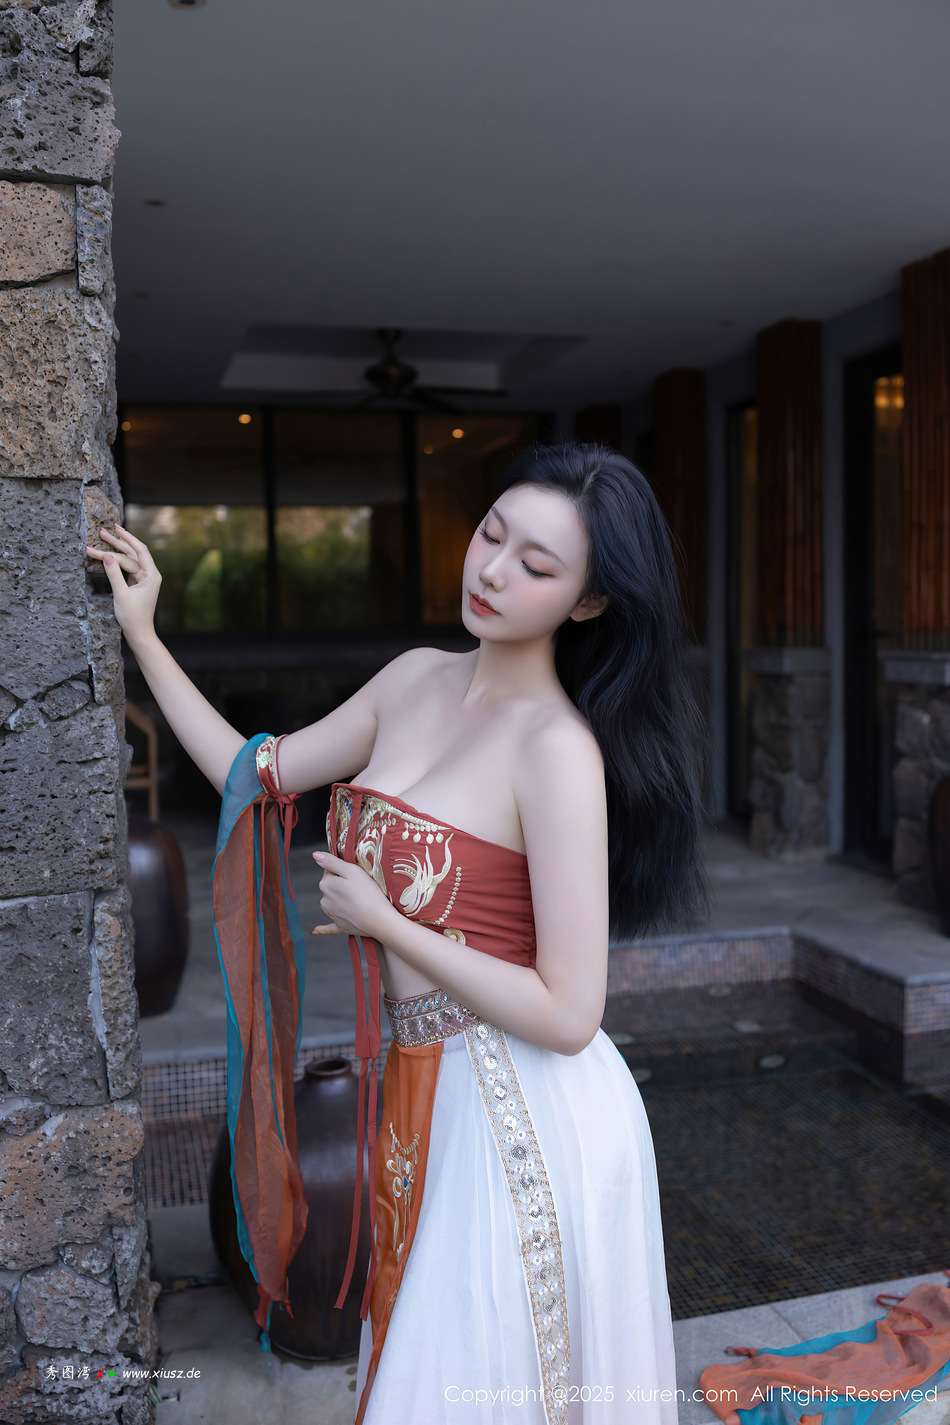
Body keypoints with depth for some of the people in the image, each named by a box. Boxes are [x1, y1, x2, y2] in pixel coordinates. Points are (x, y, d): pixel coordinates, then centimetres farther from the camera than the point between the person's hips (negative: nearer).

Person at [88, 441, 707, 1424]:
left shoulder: (560, 749, -22)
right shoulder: (416, 680, 2)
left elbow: (567, 1014, -22)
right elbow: (258, 772, 11)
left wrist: (378, 919, -17)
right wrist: (142, 635, 12)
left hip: (529, 1111, -7)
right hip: (429, 1090, 7)